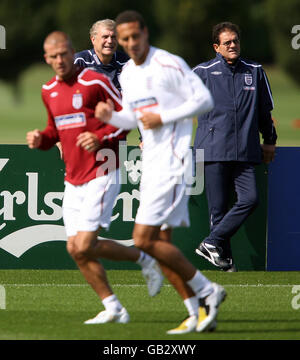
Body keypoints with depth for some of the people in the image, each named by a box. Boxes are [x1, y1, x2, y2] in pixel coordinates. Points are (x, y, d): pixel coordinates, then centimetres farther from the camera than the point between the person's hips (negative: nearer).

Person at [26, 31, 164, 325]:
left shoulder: (95, 82, -10)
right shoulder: (49, 91, 11)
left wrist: (101, 138, -21)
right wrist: (40, 140, 4)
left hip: (101, 176, -7)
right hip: (73, 179, 7)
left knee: (84, 246, -15)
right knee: (75, 249, 1)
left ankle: (143, 259, 8)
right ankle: (113, 309, 12)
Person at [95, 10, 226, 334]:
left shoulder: (170, 65, -11)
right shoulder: (127, 74, 14)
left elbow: (204, 100, -11)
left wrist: (163, 118, -16)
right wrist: (110, 116, 3)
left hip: (172, 160, -9)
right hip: (151, 163, 9)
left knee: (144, 239, -14)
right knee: (160, 244, 5)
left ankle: (207, 292, -3)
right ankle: (198, 314, 9)